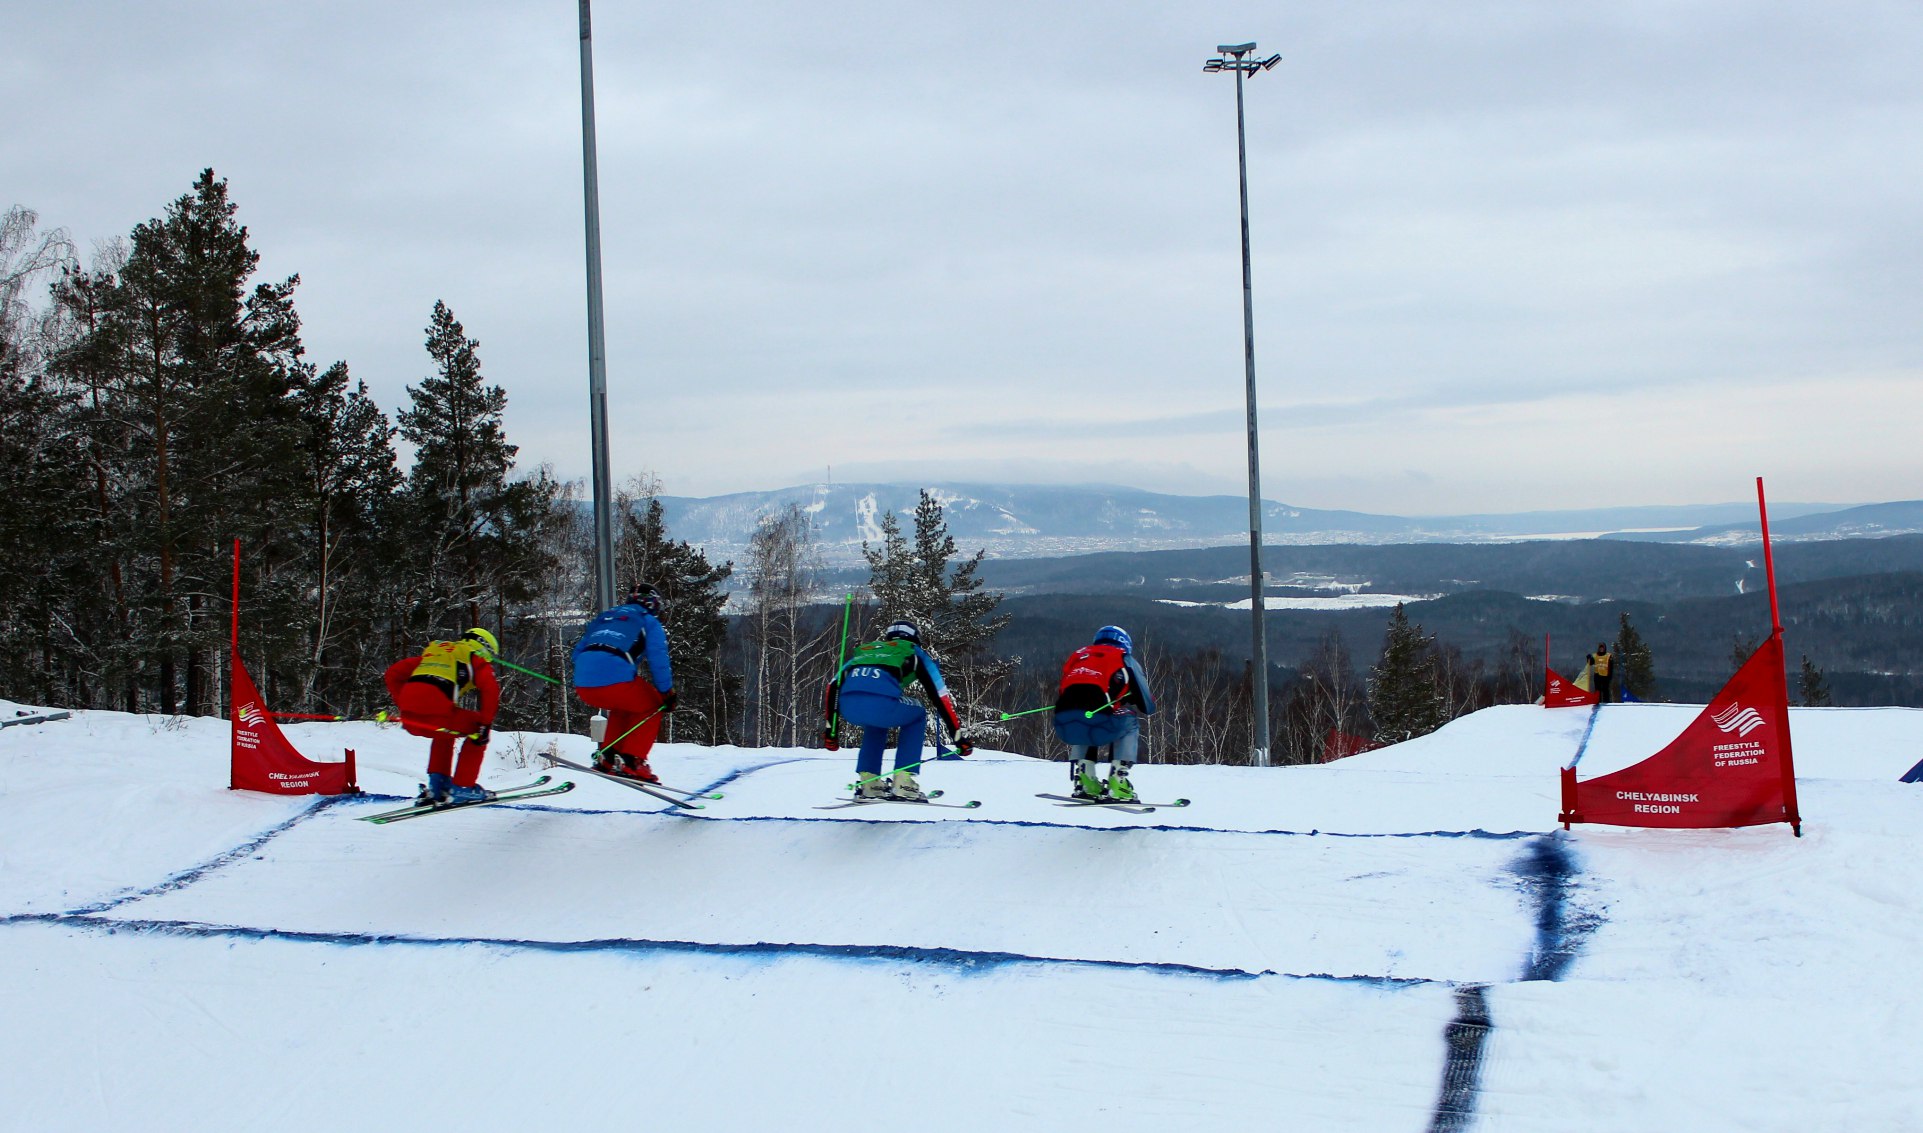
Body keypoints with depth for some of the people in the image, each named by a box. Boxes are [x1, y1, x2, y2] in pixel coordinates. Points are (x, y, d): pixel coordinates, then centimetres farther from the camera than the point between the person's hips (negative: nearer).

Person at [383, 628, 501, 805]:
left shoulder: (433, 651, 34)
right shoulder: (475, 657, 18)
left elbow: (393, 673, 29)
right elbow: (490, 688, -3)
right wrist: (485, 725, -1)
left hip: (409, 719, 6)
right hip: (436, 713, -6)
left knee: (445, 732, 36)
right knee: (477, 732, 20)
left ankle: (437, 785, 27)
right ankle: (462, 787, 14)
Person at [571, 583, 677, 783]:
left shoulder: (604, 617, 31)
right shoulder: (650, 623, 15)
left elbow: (578, 652, 32)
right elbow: (659, 660, 3)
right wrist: (667, 693, 11)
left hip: (582, 684, 6)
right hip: (616, 680, -6)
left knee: (622, 706, 34)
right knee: (652, 707, 19)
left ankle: (607, 757, 23)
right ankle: (630, 761, 6)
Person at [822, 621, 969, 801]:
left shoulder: (866, 649, 38)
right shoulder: (914, 652, 30)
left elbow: (833, 685, 30)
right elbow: (940, 696, 25)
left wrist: (830, 727, 33)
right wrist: (958, 736, 29)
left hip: (847, 705, 4)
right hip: (882, 701, -4)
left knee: (875, 721, 40)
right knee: (917, 718, 29)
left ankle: (868, 782, 28)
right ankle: (903, 782, 18)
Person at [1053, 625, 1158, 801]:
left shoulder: (1076, 656, 30)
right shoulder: (1123, 658, 19)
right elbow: (1147, 707, 17)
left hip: (1064, 728, 4)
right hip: (1098, 725, -4)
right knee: (1130, 724, 28)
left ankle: (1085, 778, 22)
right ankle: (1117, 781, 14)